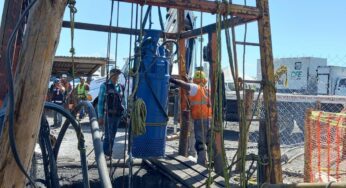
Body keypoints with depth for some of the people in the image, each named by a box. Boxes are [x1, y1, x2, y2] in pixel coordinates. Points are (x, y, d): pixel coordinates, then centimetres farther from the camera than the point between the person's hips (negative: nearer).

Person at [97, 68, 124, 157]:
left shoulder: (120, 87, 11)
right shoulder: (105, 86, -2)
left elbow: (123, 102, 15)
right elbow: (100, 102, -4)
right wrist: (100, 116, -9)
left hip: (118, 115, 5)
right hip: (108, 115, -5)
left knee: (113, 136, 11)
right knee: (108, 136, -6)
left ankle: (109, 153, 21)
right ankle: (105, 154, 3)